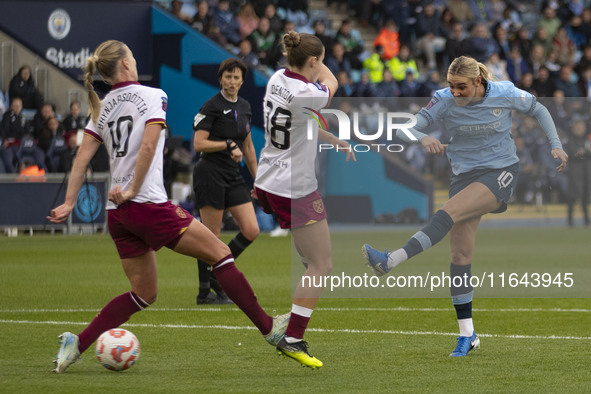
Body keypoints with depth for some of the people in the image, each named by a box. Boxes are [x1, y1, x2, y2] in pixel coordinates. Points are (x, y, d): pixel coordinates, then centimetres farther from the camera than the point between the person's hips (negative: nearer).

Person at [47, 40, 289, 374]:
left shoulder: (102, 107, 14)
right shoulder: (152, 96, -5)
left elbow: (82, 158, 9)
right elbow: (148, 146, -18)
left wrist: (70, 203, 9)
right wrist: (132, 191, -13)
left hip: (118, 214, 7)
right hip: (150, 205, -7)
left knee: (144, 294, 14)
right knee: (220, 253, 2)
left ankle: (77, 343, 2)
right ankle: (269, 328, 2)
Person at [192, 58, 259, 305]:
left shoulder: (245, 107, 13)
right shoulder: (212, 106, -9)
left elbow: (248, 147, 21)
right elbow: (198, 144, -15)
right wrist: (229, 145, -21)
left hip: (234, 177, 7)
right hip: (210, 173, -7)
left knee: (251, 231, -3)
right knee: (211, 237, -4)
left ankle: (218, 272, 13)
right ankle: (204, 292, 5)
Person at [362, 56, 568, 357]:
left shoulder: (505, 94, -11)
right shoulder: (444, 100, -10)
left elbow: (538, 109, 9)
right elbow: (404, 129, -16)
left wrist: (555, 145, 2)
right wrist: (424, 139, -38)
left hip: (501, 173, -3)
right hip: (464, 174, 3)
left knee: (448, 213, -28)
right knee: (460, 255, -3)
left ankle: (390, 261, -38)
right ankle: (467, 334, 4)